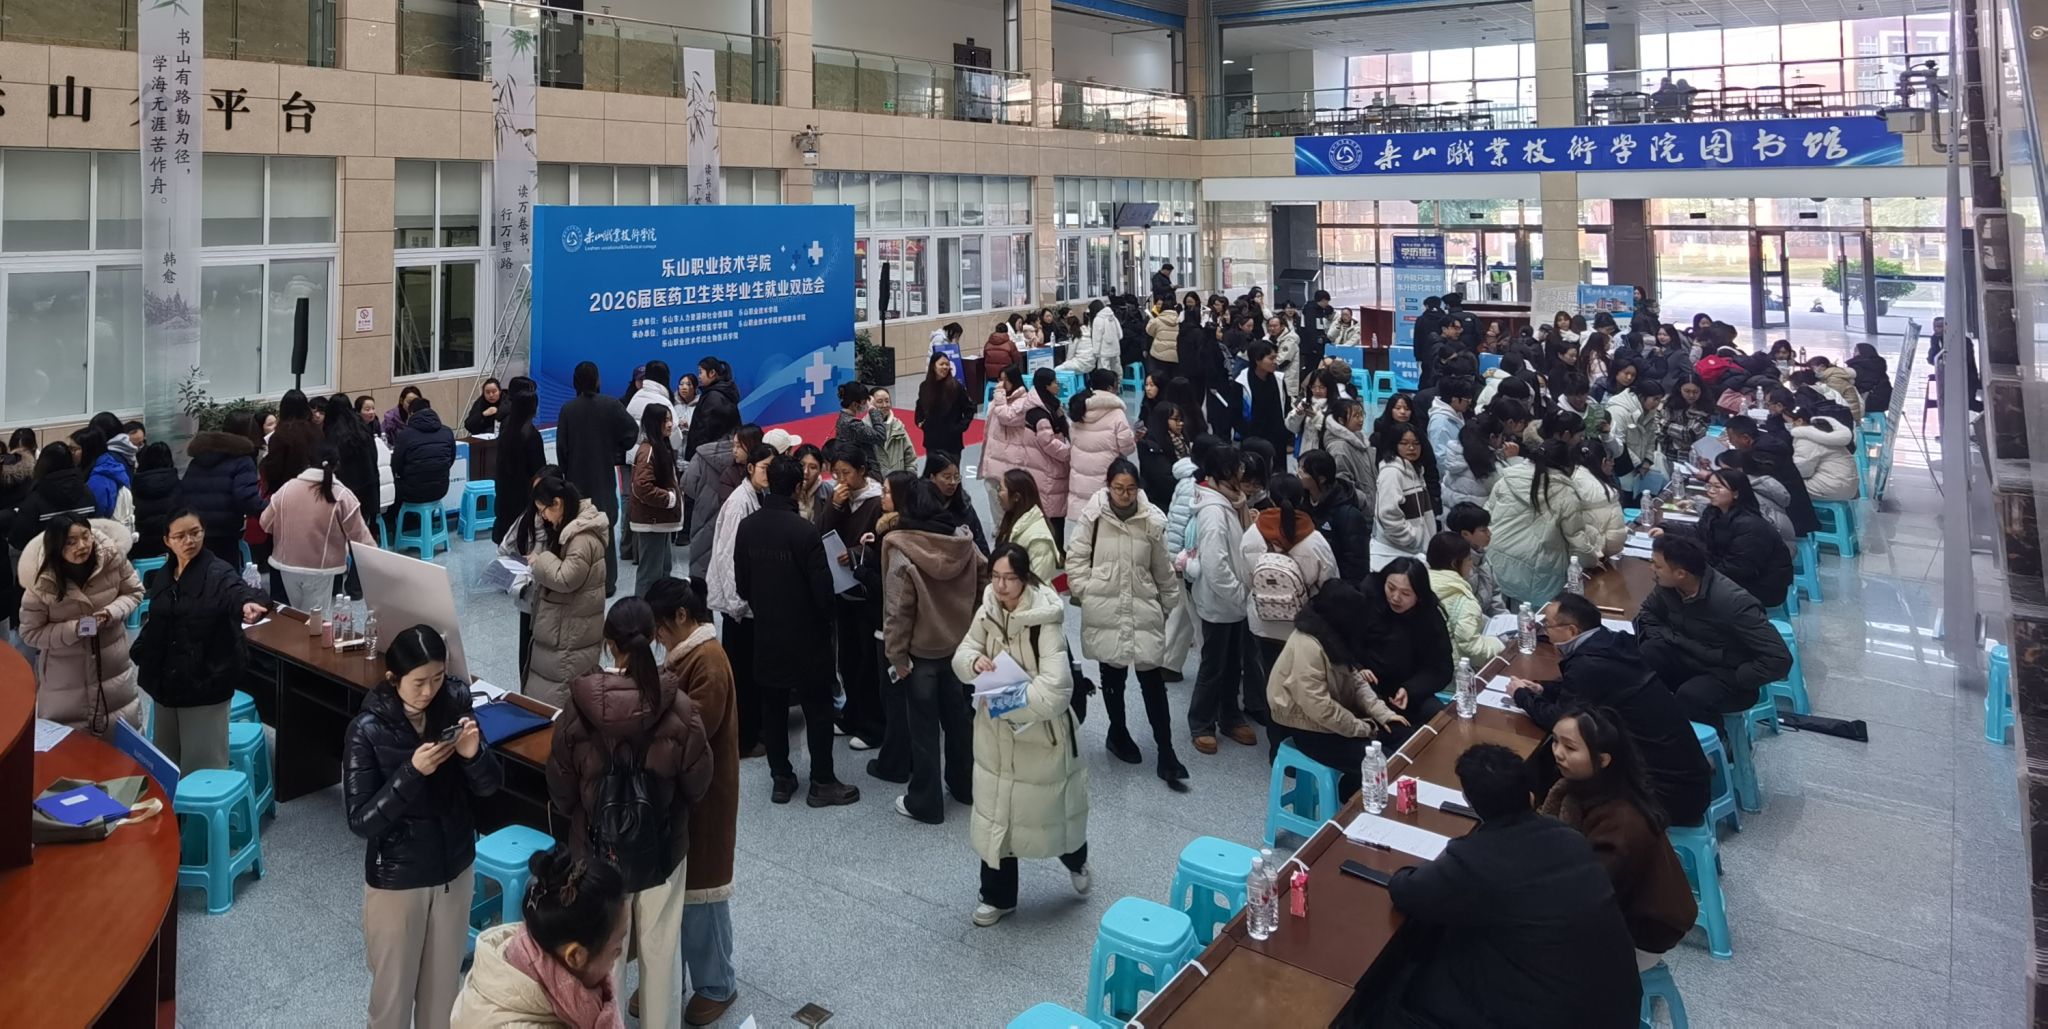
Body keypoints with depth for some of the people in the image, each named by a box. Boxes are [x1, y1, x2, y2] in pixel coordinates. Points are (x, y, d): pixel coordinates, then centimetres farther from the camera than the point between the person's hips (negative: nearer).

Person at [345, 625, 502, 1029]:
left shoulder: (454, 704, -10)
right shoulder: (368, 730, -20)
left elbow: (490, 786, -5)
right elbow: (360, 821, -19)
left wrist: (474, 755, -26)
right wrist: (412, 773, -31)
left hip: (455, 869, 3)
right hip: (396, 879, -3)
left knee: (444, 982, 20)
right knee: (393, 988, 15)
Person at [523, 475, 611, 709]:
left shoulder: (583, 537, -24)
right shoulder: (571, 528, 9)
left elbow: (565, 578, -25)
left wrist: (540, 560, -11)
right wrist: (538, 559, 6)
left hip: (572, 628, -10)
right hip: (561, 622, 10)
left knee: (562, 692, -3)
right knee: (549, 679, 16)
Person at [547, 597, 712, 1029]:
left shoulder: (579, 706, -18)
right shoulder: (679, 706, -19)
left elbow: (560, 786, -7)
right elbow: (697, 782, -8)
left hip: (597, 846, 0)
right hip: (662, 845, 0)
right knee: (661, 948, 19)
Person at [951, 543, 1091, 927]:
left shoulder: (1045, 621, -23)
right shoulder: (987, 611, -3)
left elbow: (1055, 690, -28)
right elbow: (961, 655, 2)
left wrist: (1007, 700, -22)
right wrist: (974, 661, -21)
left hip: (1041, 732, -5)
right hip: (997, 733, 5)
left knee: (1050, 807, 14)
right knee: (994, 813, 11)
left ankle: (1076, 860, 47)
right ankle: (998, 896, 28)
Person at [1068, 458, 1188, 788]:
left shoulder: (1152, 519, -4)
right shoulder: (1092, 516, -8)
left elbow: (1163, 568, 7)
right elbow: (1076, 558, -1)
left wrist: (1170, 603, 13)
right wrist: (1086, 593, -6)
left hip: (1144, 610, 1)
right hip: (1105, 612, 0)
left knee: (1153, 680, 1)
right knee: (1113, 677, 15)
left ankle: (1166, 754, 7)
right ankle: (1118, 734, 38)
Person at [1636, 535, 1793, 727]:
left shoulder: (1733, 602, -29)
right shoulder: (1668, 586, -11)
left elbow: (1779, 659, -28)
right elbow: (1647, 613, 11)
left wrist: (1733, 681, -23)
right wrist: (1661, 638, -9)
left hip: (1728, 675, -6)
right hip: (1689, 660, 6)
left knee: (1691, 696, -36)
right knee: (1641, 657, -23)